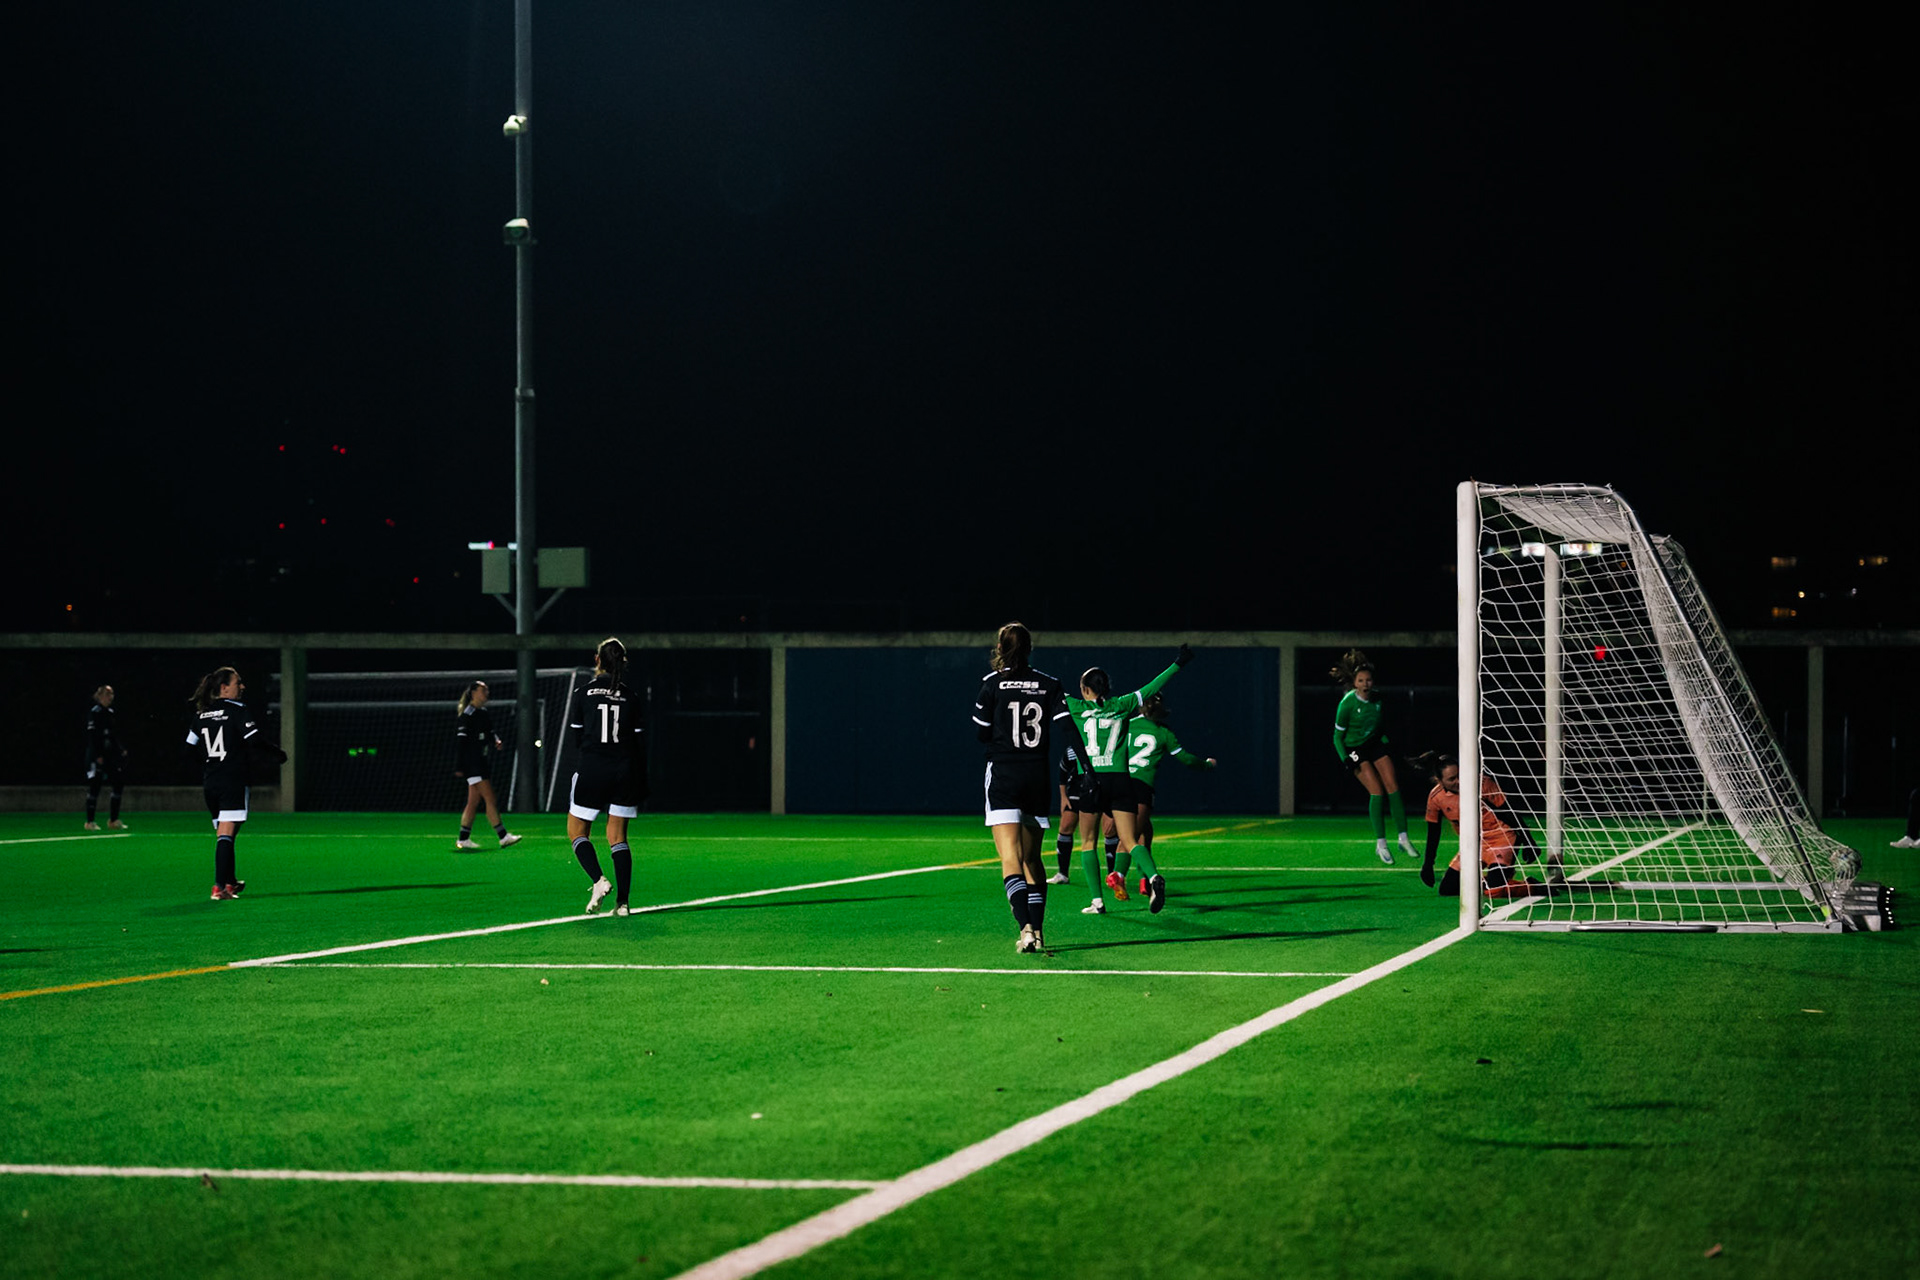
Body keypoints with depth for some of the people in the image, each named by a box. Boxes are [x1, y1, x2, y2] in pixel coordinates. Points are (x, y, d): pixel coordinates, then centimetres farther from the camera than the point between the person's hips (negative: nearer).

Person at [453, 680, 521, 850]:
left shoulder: (485, 713, 15)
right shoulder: (467, 714, -11)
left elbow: (490, 734, 23)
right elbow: (460, 740, -14)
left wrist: (496, 741, -2)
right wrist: (458, 767, -16)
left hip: (481, 760, 9)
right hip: (471, 762, -9)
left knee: (474, 801, 10)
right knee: (490, 799, -10)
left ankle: (463, 839, 14)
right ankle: (503, 836, -10)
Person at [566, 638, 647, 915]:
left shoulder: (584, 692, -3)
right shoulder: (630, 696, 2)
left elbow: (577, 739, 1)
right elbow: (639, 744, 4)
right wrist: (642, 785, 11)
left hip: (592, 770, -2)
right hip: (625, 773, 2)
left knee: (577, 830, 12)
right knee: (618, 836, 10)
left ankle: (598, 880, -12)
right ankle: (622, 901, 2)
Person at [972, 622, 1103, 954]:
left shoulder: (993, 684, -4)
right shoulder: (1050, 685, 2)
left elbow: (980, 733, 1)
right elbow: (1068, 729, -5)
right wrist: (1086, 771, -6)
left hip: (1003, 777, -3)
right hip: (1038, 777, 3)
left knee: (1011, 860, -10)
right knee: (1032, 859, 17)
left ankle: (1026, 927, -28)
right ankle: (1037, 930, 16)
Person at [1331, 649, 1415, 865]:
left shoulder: (1378, 700, -5)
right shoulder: (1347, 704, -19)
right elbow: (1338, 736, -10)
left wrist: (1388, 747, 7)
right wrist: (1345, 759, -19)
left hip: (1375, 744, 5)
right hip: (1354, 749, -5)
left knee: (1392, 786, -7)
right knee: (1377, 791, -17)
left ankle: (1403, 838, 2)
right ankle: (1380, 843, -9)